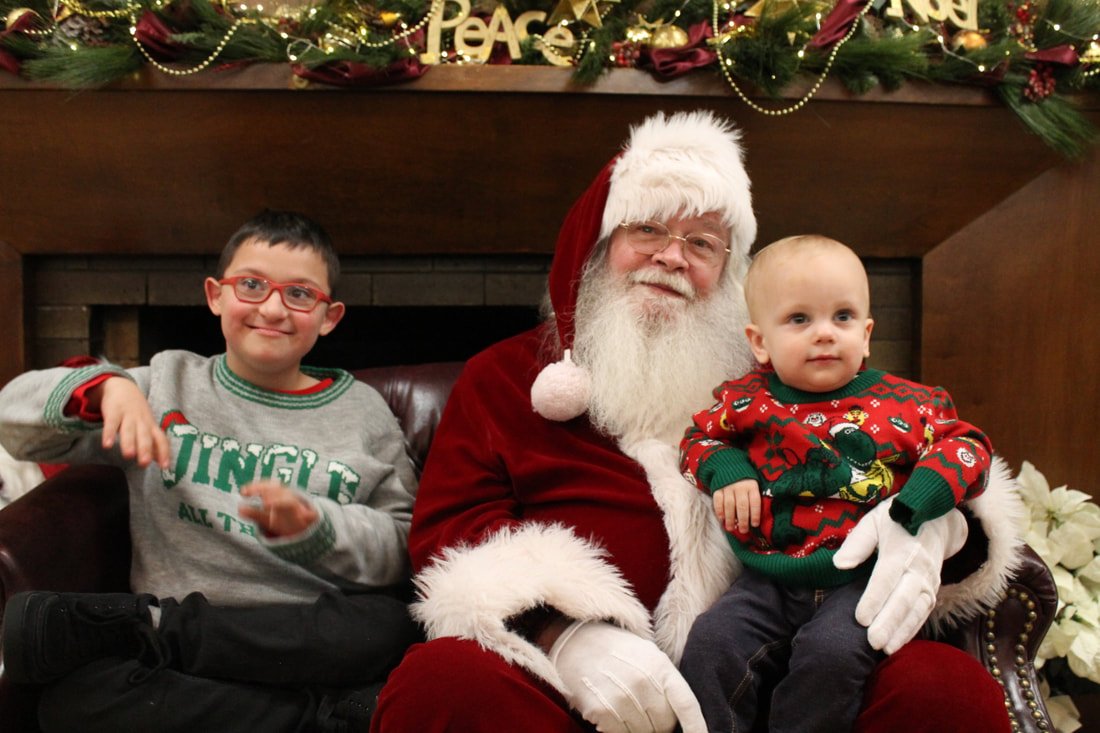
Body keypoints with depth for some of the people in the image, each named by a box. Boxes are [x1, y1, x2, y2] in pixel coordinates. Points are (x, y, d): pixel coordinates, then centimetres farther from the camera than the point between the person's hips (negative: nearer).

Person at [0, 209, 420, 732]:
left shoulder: (362, 411, 11)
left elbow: (403, 545, 5)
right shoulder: (169, 381, 14)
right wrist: (105, 387, -10)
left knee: (388, 625, -34)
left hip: (309, 637, 1)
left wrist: (313, 526, -13)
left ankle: (138, 627, -20)